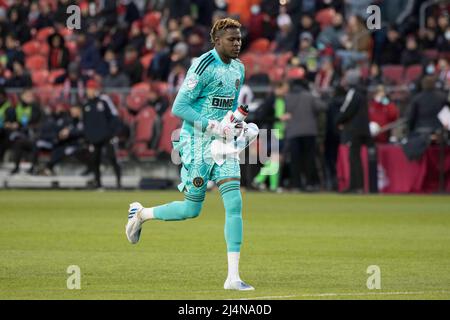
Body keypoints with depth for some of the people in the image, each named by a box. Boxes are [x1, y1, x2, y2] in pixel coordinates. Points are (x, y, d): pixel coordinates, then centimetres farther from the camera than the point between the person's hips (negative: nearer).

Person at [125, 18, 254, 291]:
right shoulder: (204, 66, -16)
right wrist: (213, 126, -22)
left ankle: (233, 277, -8)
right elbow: (179, 107, -18)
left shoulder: (238, 68, 9)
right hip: (197, 143, -7)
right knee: (192, 209, 0)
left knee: (235, 204, -8)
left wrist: (235, 125, 4)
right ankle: (140, 214, 29)